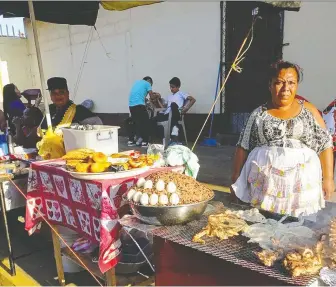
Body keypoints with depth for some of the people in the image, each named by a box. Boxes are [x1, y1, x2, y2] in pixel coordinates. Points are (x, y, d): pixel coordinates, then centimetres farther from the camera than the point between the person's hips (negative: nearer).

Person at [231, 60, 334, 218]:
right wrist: (236, 178, 2)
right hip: (263, 181, 0)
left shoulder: (309, 110, 6)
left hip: (302, 182, 0)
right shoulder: (259, 114, 5)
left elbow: (324, 145, 6)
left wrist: (328, 178, 1)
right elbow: (243, 147, 5)